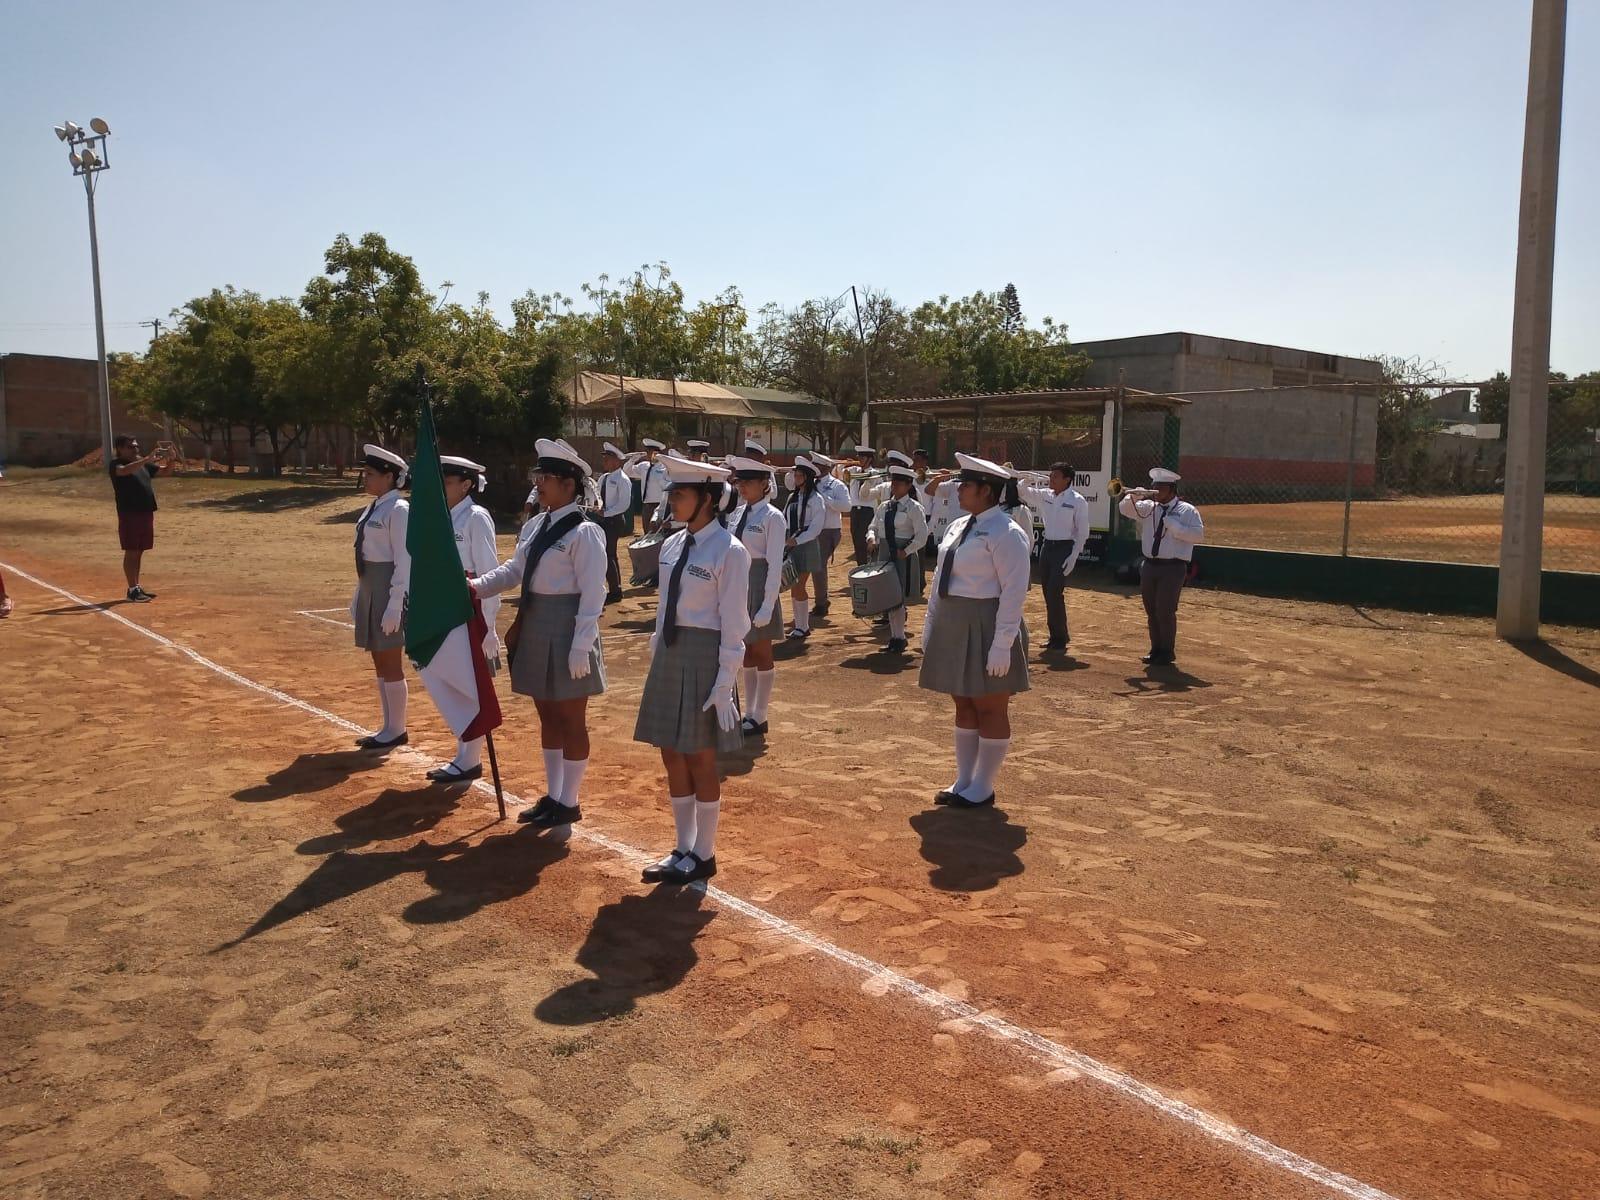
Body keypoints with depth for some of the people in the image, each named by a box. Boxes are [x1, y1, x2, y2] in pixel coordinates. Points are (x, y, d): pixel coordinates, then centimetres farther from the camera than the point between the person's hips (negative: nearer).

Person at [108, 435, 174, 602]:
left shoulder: (144, 465, 15)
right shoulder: (116, 465, -5)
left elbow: (166, 471, 18)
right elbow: (125, 470, -27)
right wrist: (149, 458, -34)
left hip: (147, 512, 7)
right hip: (129, 514, -7)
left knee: (139, 552, 12)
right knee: (131, 552, -4)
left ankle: (136, 587, 19)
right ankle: (132, 590, -3)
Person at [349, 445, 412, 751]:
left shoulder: (398, 510, -14)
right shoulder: (372, 509, 13)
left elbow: (404, 562, -18)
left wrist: (394, 605, -22)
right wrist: (358, 598, 16)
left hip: (390, 590, -9)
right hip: (370, 589, 9)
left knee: (390, 663, 0)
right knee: (379, 662, 15)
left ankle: (396, 730, 12)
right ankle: (388, 728, 26)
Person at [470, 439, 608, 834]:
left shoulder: (584, 532, -17)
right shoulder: (538, 525, 9)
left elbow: (592, 594, -19)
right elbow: (515, 569, 11)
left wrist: (581, 647, -21)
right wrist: (476, 585, -4)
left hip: (566, 631, -9)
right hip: (536, 629, 9)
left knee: (571, 720, 5)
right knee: (547, 716, 17)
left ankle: (568, 804, 18)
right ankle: (552, 797, 30)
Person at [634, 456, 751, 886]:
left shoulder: (728, 551, -14)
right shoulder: (672, 545, 7)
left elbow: (733, 624, -14)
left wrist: (725, 682, -15)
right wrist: (657, 659, 13)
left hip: (704, 657, -7)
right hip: (669, 654, 7)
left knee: (699, 758, 5)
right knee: (672, 754, 14)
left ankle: (703, 855, 22)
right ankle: (682, 849, 30)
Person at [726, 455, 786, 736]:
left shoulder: (772, 517, -13)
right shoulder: (736, 513, 7)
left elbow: (775, 564, -15)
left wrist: (767, 605, -18)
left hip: (759, 587, -7)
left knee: (761, 653, 5)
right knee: (746, 652, 14)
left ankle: (759, 717, 16)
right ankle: (749, 713, 25)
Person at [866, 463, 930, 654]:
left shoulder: (914, 508, -7)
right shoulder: (884, 507, 10)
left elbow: (922, 536, -12)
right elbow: (873, 527, 16)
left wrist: (905, 552, -15)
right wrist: (871, 538, -6)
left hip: (904, 556, -6)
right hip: (885, 554, 6)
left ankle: (899, 638, 5)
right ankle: (894, 635, 19)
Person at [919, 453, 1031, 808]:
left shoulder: (1005, 533, -15)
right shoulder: (958, 526, 11)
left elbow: (1014, 592, -19)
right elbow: (940, 578, 16)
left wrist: (1003, 644, -22)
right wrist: (930, 625, 14)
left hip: (985, 629, -8)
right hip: (954, 628, 8)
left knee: (990, 709, 4)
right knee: (964, 705, 15)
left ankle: (982, 788, 15)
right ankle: (963, 782, 26)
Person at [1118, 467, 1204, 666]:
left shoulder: (1187, 510, -4)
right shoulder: (1148, 507, 9)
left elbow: (1199, 535, -13)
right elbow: (1125, 509, 9)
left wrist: (1173, 525, -18)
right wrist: (1133, 497, -10)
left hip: (1173, 568, -5)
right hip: (1149, 566, 5)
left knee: (1165, 611, -7)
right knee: (1151, 611, 11)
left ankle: (1167, 653, 8)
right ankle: (1156, 651, 24)